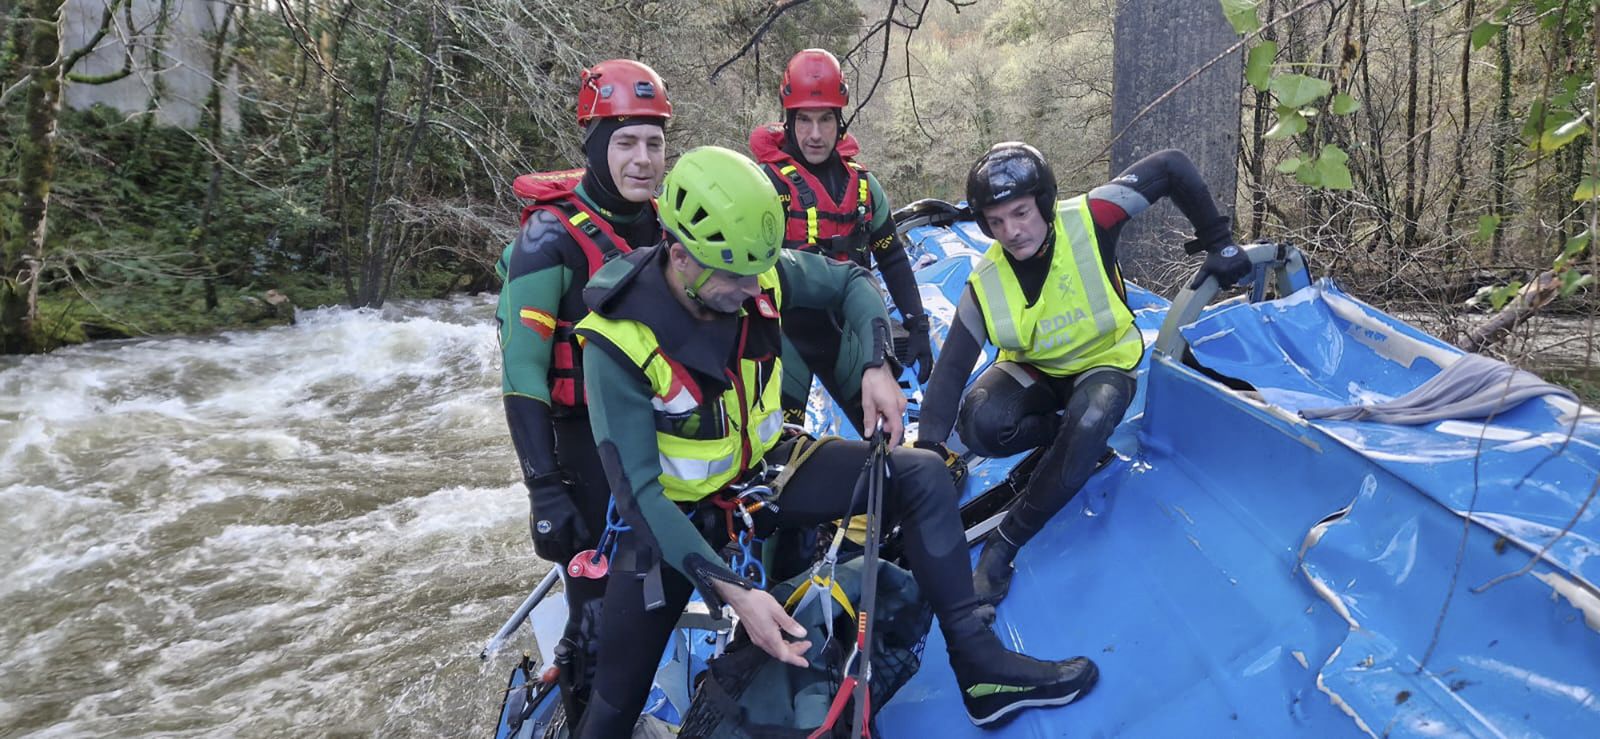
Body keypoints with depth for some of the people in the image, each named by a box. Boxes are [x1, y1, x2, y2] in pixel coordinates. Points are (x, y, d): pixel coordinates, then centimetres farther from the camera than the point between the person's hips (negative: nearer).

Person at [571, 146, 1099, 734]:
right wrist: (731, 589, -36)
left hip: (766, 466, 4)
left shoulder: (761, 273, -17)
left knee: (921, 476, -12)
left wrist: (877, 366, -15)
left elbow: (852, 282, 4)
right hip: (675, 511, -4)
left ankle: (980, 667, -5)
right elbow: (637, 489, -28)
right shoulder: (620, 341, -29)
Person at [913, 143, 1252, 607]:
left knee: (1088, 424, -36)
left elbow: (1172, 166, -17)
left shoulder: (1089, 220, -25)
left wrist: (1218, 242, -14)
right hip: (1033, 372, 2)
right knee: (979, 424, -30)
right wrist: (928, 447, -30)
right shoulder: (985, 284, -19)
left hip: (1104, 365, -2)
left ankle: (1003, 545, -25)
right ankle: (1073, 438, -2)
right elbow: (952, 367, -20)